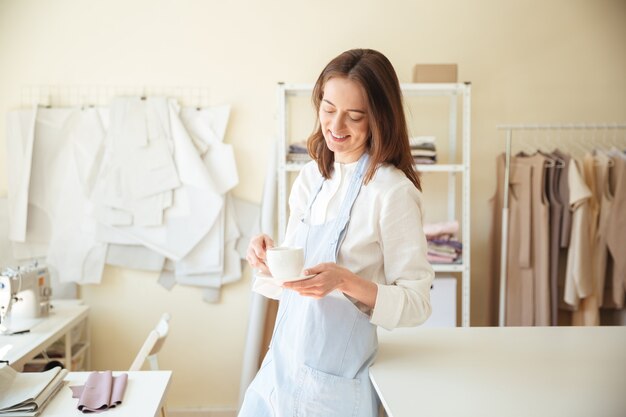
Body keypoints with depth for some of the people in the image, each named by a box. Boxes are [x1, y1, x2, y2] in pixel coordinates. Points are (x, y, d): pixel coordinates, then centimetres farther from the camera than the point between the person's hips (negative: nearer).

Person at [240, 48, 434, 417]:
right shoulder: (310, 177, 3)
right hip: (281, 363, 6)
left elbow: (417, 304, -14)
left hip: (335, 384, -6)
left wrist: (346, 281, -28)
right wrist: (269, 258, -8)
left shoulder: (393, 192, -17)